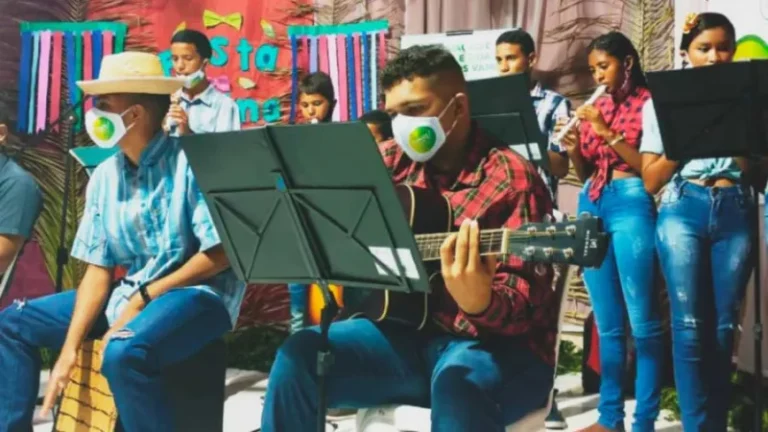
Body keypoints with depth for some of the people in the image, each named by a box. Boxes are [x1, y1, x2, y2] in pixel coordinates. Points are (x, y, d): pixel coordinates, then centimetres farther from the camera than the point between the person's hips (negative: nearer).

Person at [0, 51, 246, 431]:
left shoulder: (190, 162, -15)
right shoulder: (105, 176, 5)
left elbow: (221, 254, -17)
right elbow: (98, 268, 4)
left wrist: (143, 299, -16)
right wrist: (69, 347, -7)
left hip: (198, 292, -7)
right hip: (129, 293, 8)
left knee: (122, 352, -36)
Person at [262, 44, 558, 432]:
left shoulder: (510, 179, -12)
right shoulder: (394, 161, 6)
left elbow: (526, 306, -17)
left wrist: (479, 302, -40)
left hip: (498, 345, -5)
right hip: (409, 329, 6)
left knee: (457, 387, -39)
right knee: (298, 356, -16)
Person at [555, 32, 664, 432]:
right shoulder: (596, 108, 16)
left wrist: (609, 133, -15)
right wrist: (573, 149, -5)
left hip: (630, 202, -6)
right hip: (591, 206, 6)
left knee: (641, 321, -6)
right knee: (607, 322, 9)